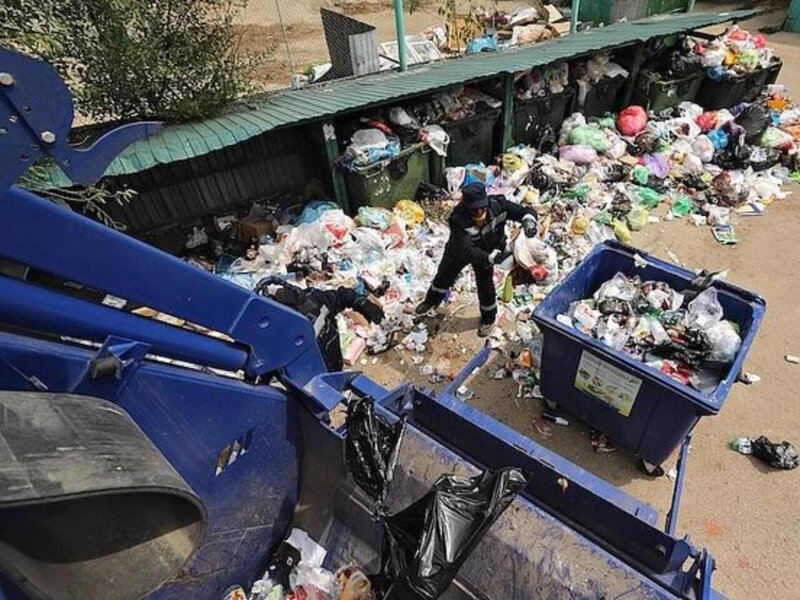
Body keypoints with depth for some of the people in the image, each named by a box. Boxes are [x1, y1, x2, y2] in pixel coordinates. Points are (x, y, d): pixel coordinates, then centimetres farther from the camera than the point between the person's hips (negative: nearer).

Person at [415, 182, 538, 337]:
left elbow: (524, 212, -24)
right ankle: (432, 300, 54)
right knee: (444, 276, 22)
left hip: (487, 251, 1)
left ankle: (488, 318, 38)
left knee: (485, 286, 8)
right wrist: (493, 257, -63)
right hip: (460, 250, 0)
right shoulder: (458, 219, -42)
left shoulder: (498, 205, -35)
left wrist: (529, 221, -49)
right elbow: (467, 251, -48)